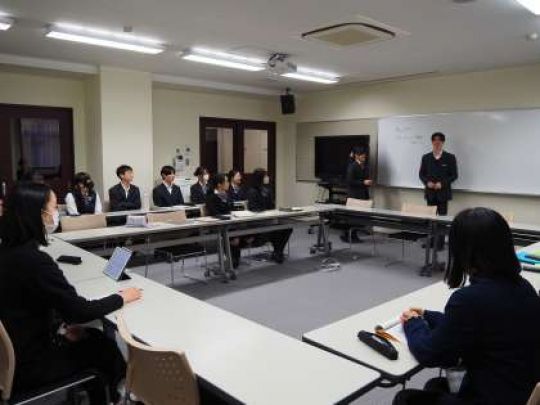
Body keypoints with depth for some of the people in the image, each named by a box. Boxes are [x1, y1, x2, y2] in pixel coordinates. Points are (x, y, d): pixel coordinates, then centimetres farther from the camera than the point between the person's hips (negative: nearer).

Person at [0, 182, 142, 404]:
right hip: (27, 364, -7)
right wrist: (122, 298, -9)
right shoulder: (33, 259, -29)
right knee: (104, 347, 10)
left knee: (95, 337, 17)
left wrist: (60, 326, 2)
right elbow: (80, 311, -23)